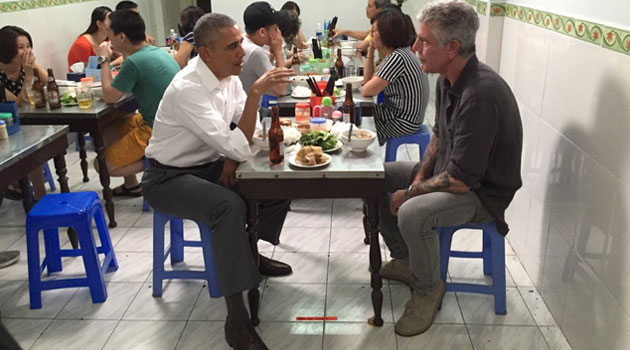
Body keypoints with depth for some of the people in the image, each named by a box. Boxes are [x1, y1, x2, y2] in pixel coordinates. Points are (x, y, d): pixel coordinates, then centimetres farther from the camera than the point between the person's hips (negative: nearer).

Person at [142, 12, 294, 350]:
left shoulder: (228, 73, -4)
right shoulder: (187, 89, -29)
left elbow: (243, 128, 8)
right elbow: (239, 147, -35)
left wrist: (232, 157, -10)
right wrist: (256, 91, -38)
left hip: (209, 165, 8)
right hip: (168, 177, -8)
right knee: (230, 207, -34)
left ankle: (250, 254, 20)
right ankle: (236, 318, -27)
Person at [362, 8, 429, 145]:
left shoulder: (397, 58, -22)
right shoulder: (396, 53, 7)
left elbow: (367, 91, -20)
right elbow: (368, 80, 10)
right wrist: (370, 50, 4)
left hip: (403, 122, -9)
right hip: (398, 113, 9)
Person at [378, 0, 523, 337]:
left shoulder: (481, 95, -32)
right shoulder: (448, 79, -2)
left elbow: (460, 179, -30)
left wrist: (410, 192, -17)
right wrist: (420, 176, -1)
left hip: (482, 192, -9)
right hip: (449, 171, 9)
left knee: (413, 214, -34)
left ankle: (428, 289, -5)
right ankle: (404, 259, 21)